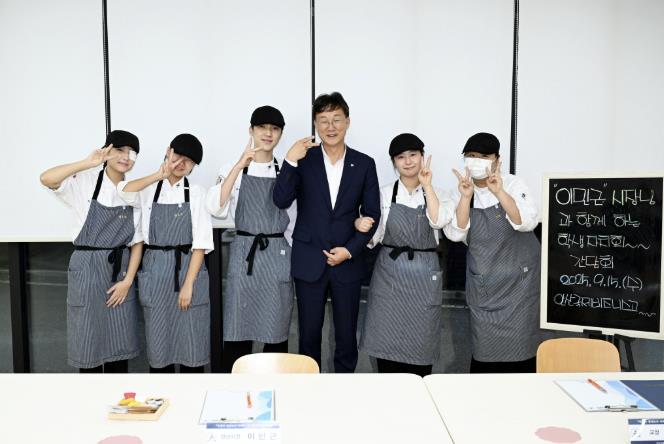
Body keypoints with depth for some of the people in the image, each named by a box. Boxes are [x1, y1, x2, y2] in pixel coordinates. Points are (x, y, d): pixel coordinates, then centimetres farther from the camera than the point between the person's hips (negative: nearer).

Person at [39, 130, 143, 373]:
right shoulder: (85, 182, -6)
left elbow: (137, 242, 3)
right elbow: (46, 179, -25)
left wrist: (128, 280, -4)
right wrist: (88, 163, -27)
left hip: (120, 271, 3)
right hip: (87, 269, -3)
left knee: (120, 341, 11)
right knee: (88, 340, 7)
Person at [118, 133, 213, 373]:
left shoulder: (196, 193, 1)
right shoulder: (149, 190, 6)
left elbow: (201, 242, -6)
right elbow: (123, 191, -18)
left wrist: (188, 284, -12)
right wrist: (158, 176, -13)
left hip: (188, 269, -1)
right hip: (155, 270, 2)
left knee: (191, 340, 4)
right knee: (158, 340, 9)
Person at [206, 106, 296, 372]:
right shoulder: (234, 169, 3)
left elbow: (293, 222, 12)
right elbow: (216, 209, -16)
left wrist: (295, 263, 10)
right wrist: (240, 165, -21)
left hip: (278, 257, 2)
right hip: (244, 255, -1)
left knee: (277, 331, 8)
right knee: (238, 331, 0)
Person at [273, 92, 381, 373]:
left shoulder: (364, 164, 0)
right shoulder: (303, 160, -3)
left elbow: (372, 214, 2)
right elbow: (281, 201, -13)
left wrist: (350, 250, -8)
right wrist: (290, 161, -24)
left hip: (347, 262, 1)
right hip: (309, 262, 0)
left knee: (347, 334, 11)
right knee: (309, 333, 12)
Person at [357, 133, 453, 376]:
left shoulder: (437, 194, 5)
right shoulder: (384, 194, 4)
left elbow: (439, 221, -16)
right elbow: (374, 238, 3)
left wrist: (427, 185, -15)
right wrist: (360, 225, -18)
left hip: (423, 275, 0)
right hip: (389, 273, 0)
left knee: (421, 339, 6)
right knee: (386, 339, 3)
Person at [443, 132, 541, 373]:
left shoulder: (513, 184, -6)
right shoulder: (461, 194, 0)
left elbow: (527, 222, -20)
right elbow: (455, 234, -13)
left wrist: (500, 193, -30)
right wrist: (466, 197, -23)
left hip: (518, 279, -1)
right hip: (484, 285, 2)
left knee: (519, 344, 2)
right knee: (485, 347, 4)